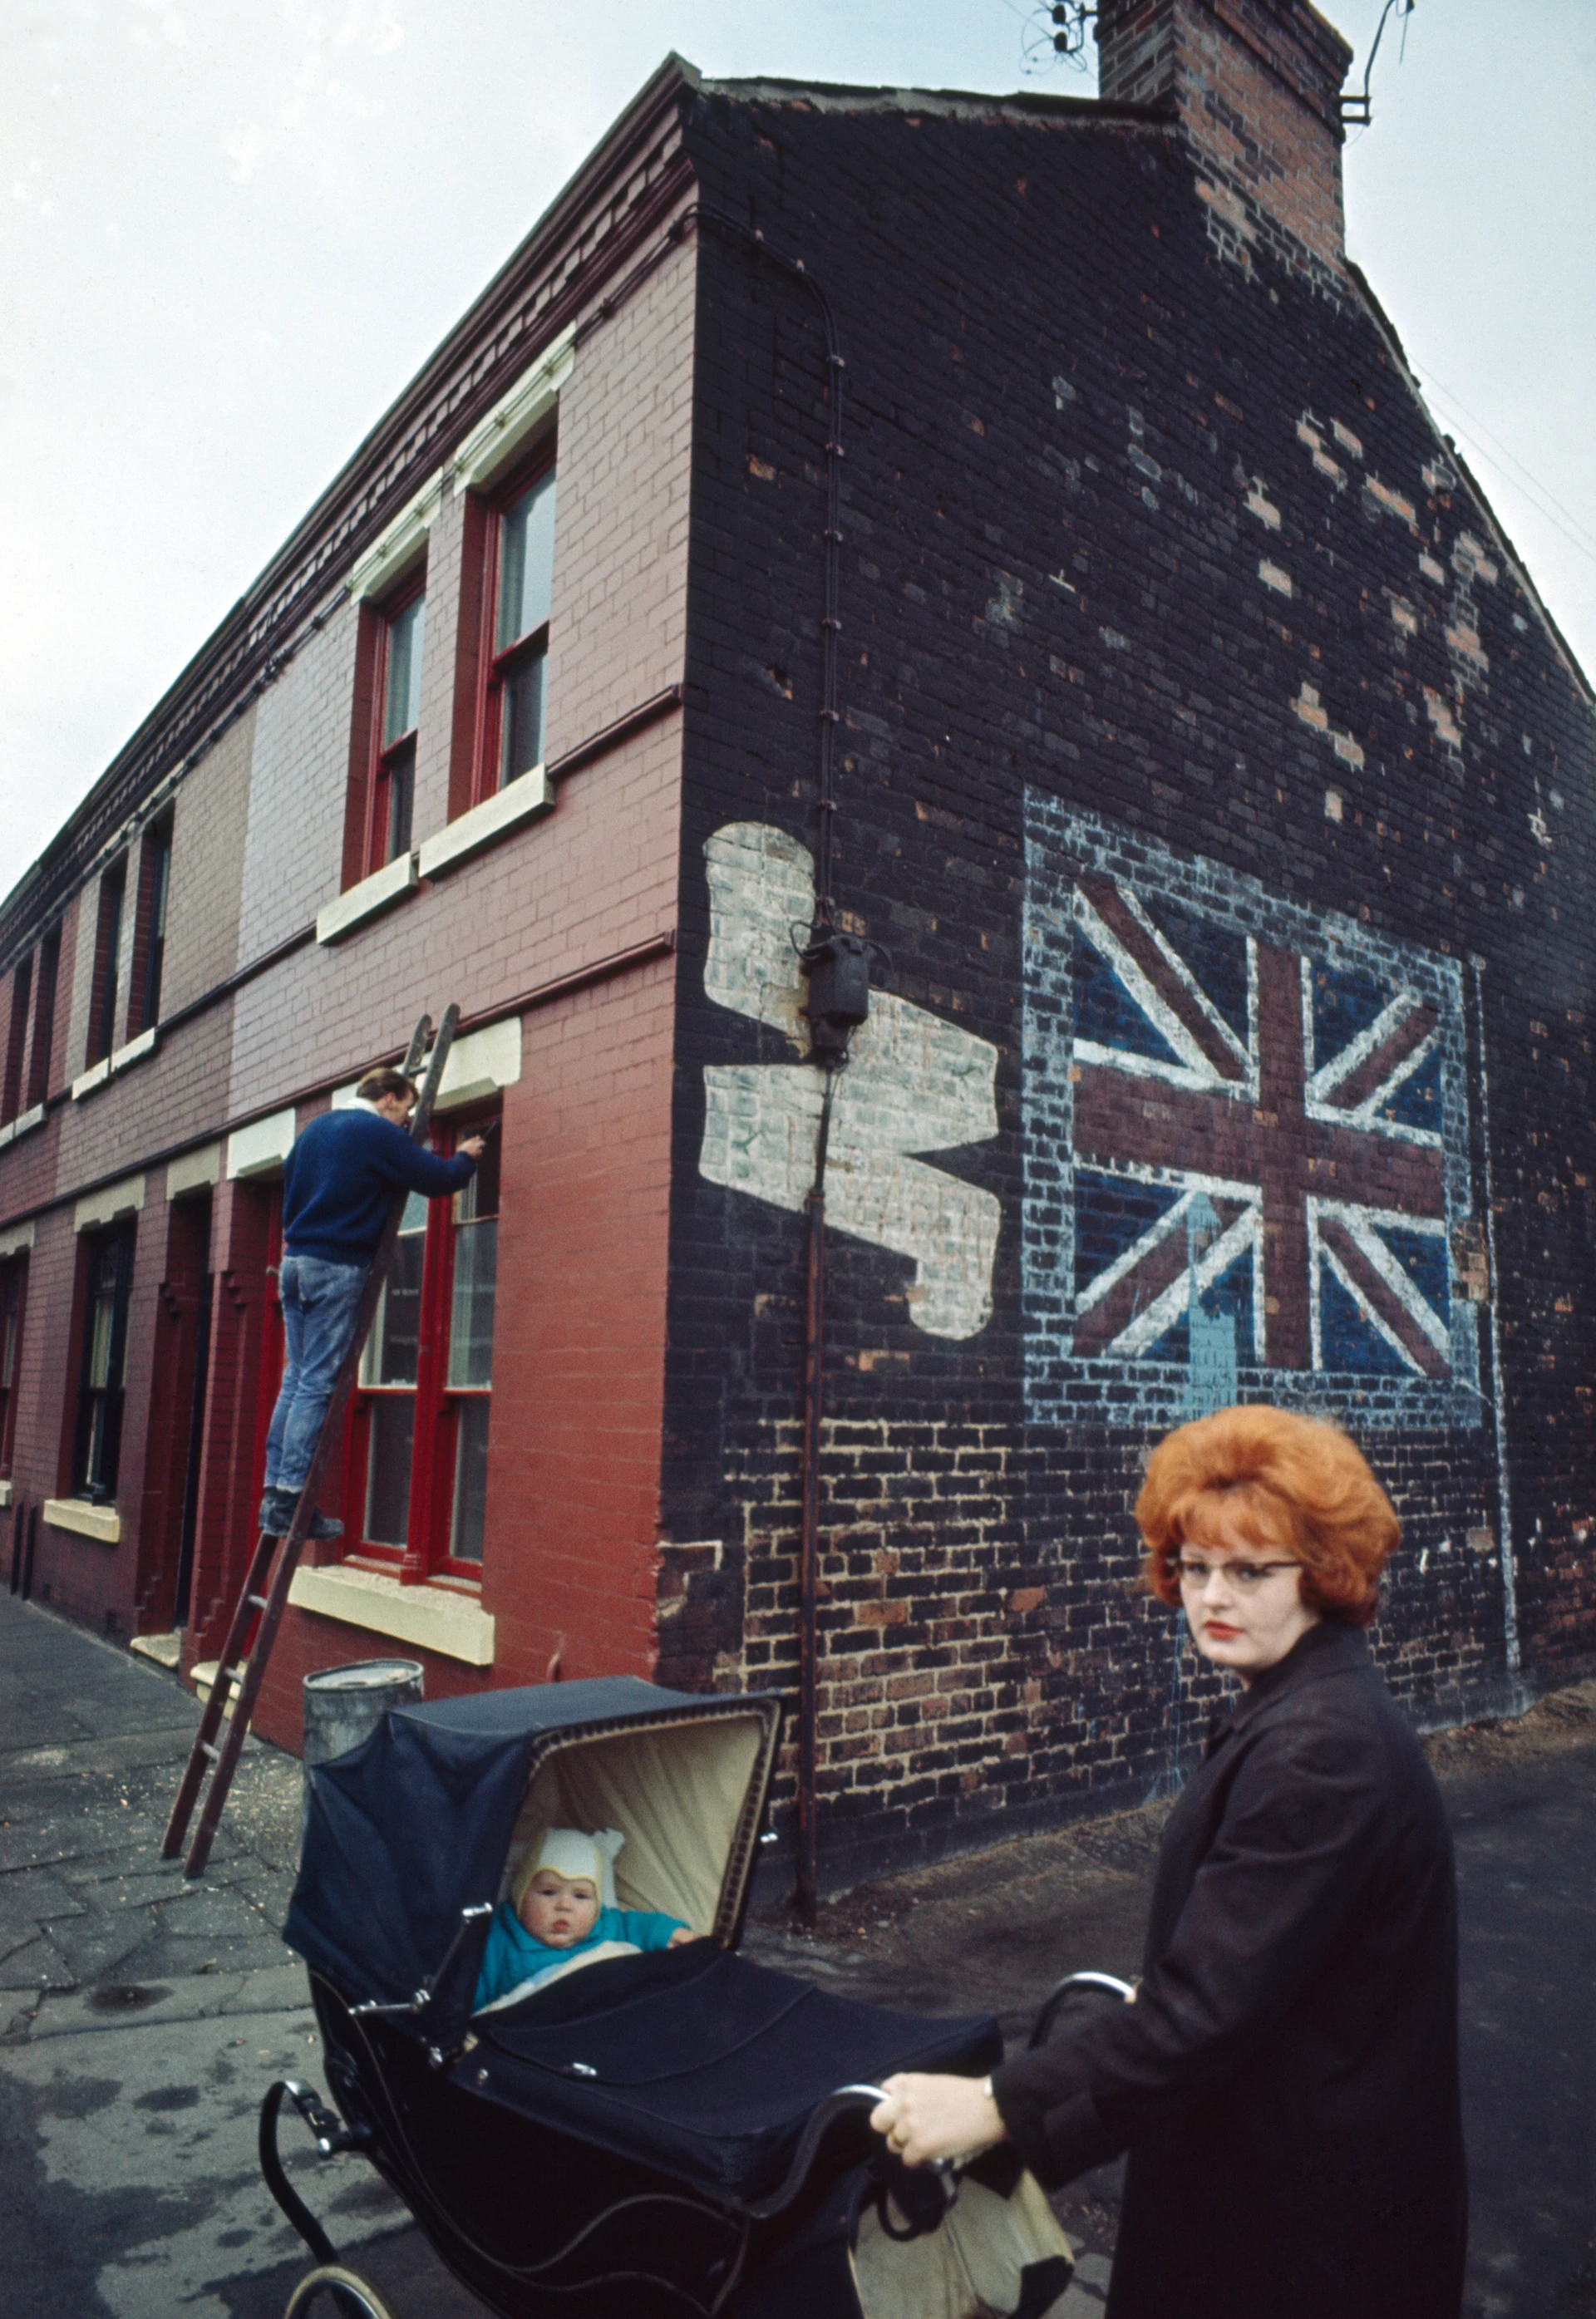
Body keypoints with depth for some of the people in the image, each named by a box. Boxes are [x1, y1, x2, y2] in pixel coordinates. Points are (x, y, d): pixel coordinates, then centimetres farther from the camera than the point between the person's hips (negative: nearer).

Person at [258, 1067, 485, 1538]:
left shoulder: (314, 1129, 18)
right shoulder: (378, 1133, -6)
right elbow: (437, 1179, -6)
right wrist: (466, 1157, 13)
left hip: (294, 1263, 8)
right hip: (336, 1268, -8)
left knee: (296, 1379, 10)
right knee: (317, 1384, -7)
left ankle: (275, 1492, 10)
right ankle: (290, 1499, -7)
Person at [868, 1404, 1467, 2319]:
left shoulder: (1319, 1751, -30)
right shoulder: (1297, 1707, 2)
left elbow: (1206, 2013, -31)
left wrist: (993, 2107, -27)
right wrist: (1161, 1992, 20)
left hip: (1307, 2214, -9)